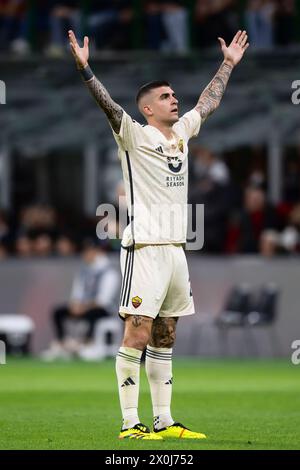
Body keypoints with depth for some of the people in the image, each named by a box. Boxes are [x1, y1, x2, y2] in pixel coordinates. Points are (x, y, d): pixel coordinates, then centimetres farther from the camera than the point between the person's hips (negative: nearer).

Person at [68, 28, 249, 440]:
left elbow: (209, 101, 31)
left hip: (175, 248, 8)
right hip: (145, 248, -8)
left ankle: (163, 421, 13)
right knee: (138, 333, -10)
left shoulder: (181, 133, 15)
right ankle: (130, 424, -10)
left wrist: (229, 63, 38)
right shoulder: (134, 137, -5)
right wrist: (84, 69, -35)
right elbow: (107, 105, -21)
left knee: (165, 337, 10)